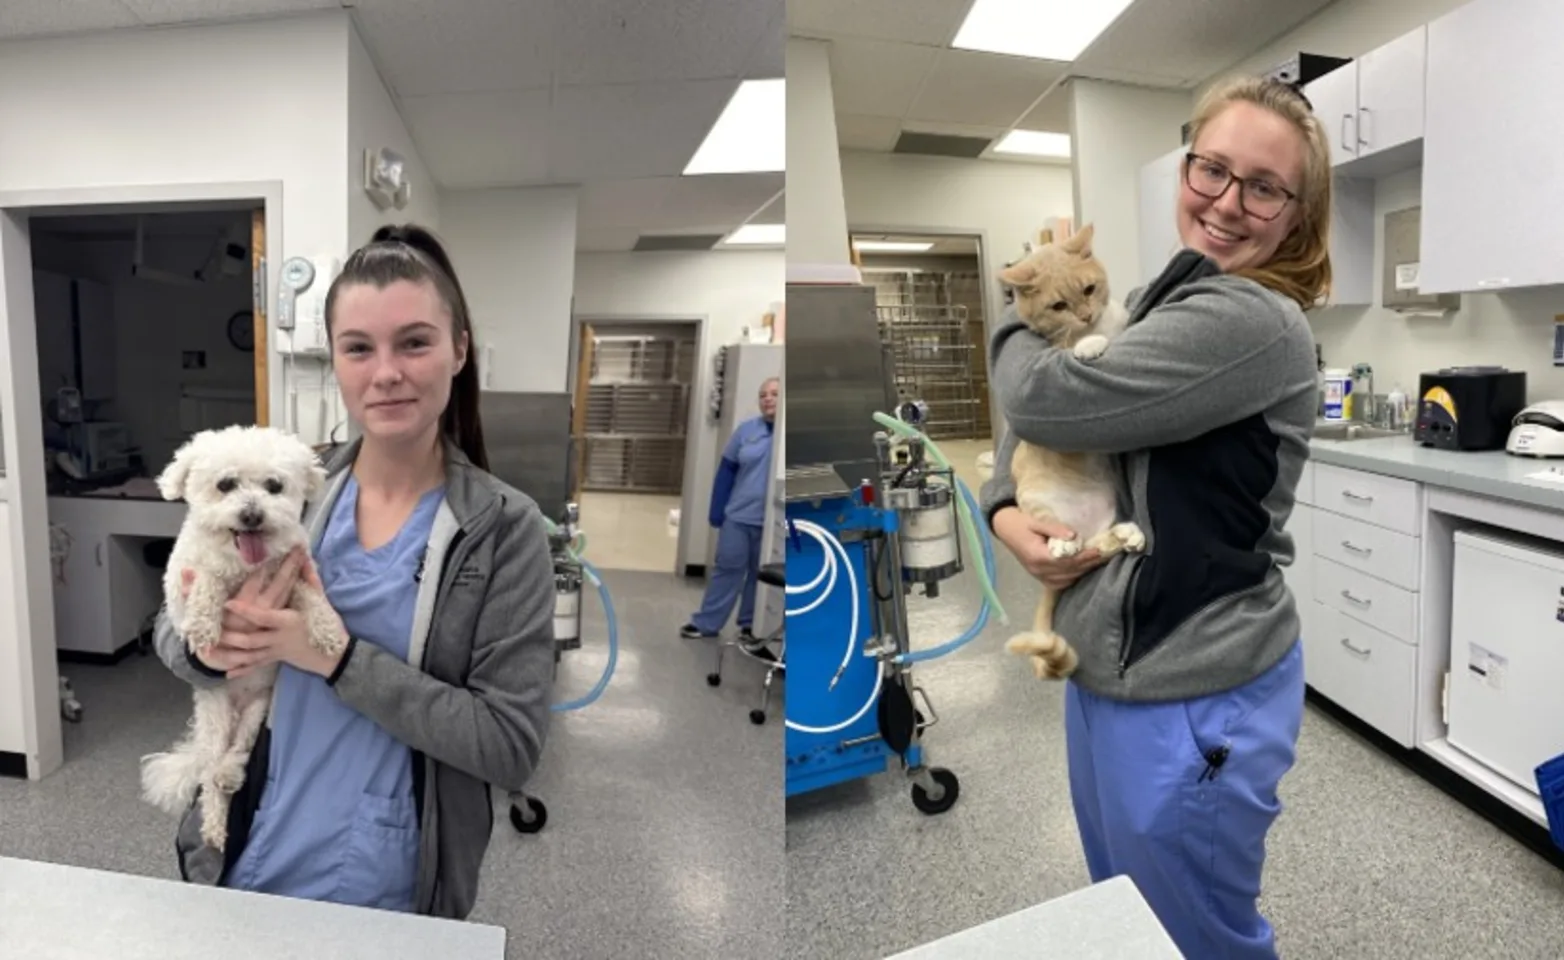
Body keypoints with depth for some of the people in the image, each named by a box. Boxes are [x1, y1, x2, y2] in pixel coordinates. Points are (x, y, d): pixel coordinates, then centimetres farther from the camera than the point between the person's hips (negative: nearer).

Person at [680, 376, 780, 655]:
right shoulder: (747, 429, 1)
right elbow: (726, 470, 4)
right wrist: (716, 510, 1)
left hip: (773, 522, -1)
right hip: (738, 515, 1)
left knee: (761, 574, 13)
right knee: (727, 569, 11)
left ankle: (750, 627, 28)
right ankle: (706, 623, 22)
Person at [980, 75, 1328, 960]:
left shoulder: (1256, 324, -21)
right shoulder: (1162, 299, 7)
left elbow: (1048, 399, -25)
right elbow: (1029, 424, 11)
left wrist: (1017, 330, -2)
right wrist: (1006, 514, -10)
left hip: (1193, 698, -8)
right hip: (1105, 665, 8)